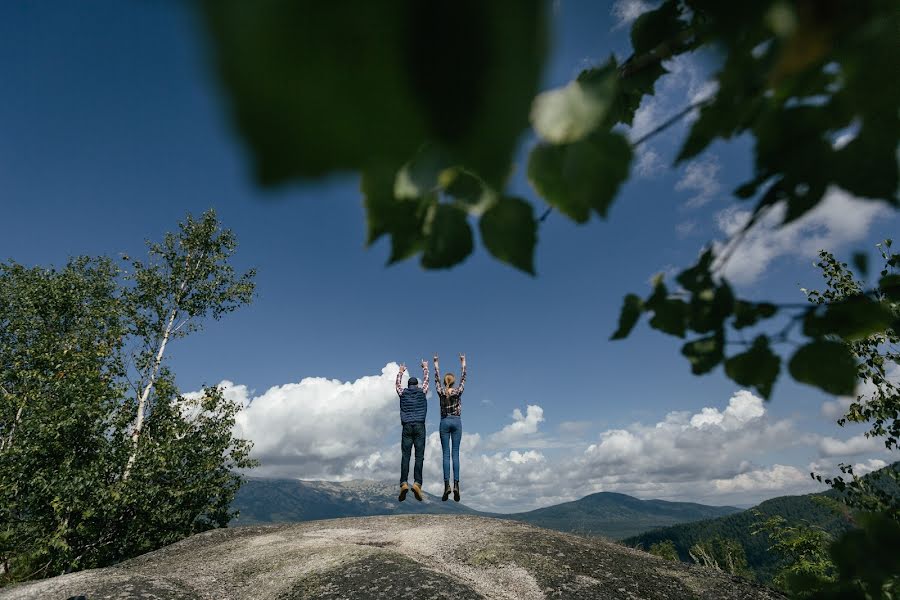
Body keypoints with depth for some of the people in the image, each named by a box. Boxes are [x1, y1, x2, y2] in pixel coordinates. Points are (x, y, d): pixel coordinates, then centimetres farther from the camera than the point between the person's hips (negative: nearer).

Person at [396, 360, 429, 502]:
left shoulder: (403, 392, 11)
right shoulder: (422, 391, 10)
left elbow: (397, 384, 32)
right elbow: (426, 380, 29)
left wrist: (401, 371, 48)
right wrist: (425, 368, 45)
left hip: (407, 426, 1)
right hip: (420, 426, -1)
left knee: (405, 456, -2)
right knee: (419, 456, -4)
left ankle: (403, 483, -17)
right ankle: (417, 483, -18)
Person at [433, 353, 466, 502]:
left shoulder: (441, 392, -2)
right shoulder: (458, 392, -3)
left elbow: (437, 379, 9)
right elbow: (463, 378, 6)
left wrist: (436, 364, 17)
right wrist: (463, 363, 14)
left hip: (444, 422, 0)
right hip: (456, 422, 0)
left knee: (446, 453, -1)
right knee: (455, 453, -1)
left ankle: (447, 485, -10)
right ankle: (456, 484, -11)